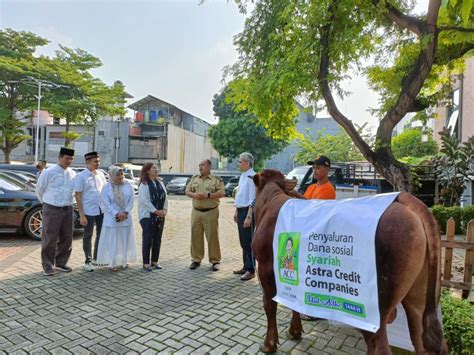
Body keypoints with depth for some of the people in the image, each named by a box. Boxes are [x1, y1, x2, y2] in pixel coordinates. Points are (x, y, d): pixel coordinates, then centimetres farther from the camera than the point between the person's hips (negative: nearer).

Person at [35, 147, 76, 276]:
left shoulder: (72, 173, 6)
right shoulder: (49, 172, -8)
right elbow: (39, 189, 3)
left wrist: (69, 202, 14)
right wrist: (46, 203, 11)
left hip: (68, 209, 5)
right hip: (52, 210, -5)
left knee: (66, 238, 9)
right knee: (50, 239, 1)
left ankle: (61, 263, 24)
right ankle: (47, 266, 13)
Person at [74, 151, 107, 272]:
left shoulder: (101, 174, 7)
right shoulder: (81, 176, -8)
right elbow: (78, 196, -10)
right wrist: (81, 215, -14)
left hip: (102, 210, 5)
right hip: (89, 211, -5)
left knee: (101, 234, 14)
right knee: (88, 236, 8)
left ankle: (97, 257, 32)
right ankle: (88, 261, 22)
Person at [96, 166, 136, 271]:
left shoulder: (128, 186, 4)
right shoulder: (106, 188, -2)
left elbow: (131, 200, 0)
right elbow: (106, 204, -8)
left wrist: (125, 213, -13)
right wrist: (117, 214, -17)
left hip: (126, 218, 3)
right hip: (112, 219, -2)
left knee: (125, 240, 8)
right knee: (112, 241, 1)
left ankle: (124, 261, 21)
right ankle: (113, 263, 10)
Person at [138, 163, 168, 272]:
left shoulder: (160, 183, 13)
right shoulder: (144, 185, -9)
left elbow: (165, 197, 11)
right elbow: (144, 200, -17)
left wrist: (164, 209, -4)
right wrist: (155, 211, -16)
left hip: (160, 216, 7)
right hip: (147, 216, -7)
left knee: (157, 240, 10)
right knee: (147, 240, -3)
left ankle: (154, 262, 22)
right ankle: (146, 263, 7)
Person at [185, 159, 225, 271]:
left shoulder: (217, 180, -1)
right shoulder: (194, 179, 13)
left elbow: (221, 193, -9)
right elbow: (187, 191, 13)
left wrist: (208, 195, -19)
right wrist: (194, 194, -8)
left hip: (211, 212, -4)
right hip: (196, 211, 4)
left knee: (212, 236, -1)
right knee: (195, 236, 7)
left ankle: (215, 261, 10)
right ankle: (196, 259, 20)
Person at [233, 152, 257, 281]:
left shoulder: (251, 177, -16)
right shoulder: (243, 175, 13)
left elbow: (253, 199, -20)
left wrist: (248, 217, -22)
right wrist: (236, 212, 19)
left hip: (247, 211, -9)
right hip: (240, 210, 9)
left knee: (248, 241, -1)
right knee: (243, 241, 16)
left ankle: (250, 270, 9)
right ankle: (246, 267, 29)